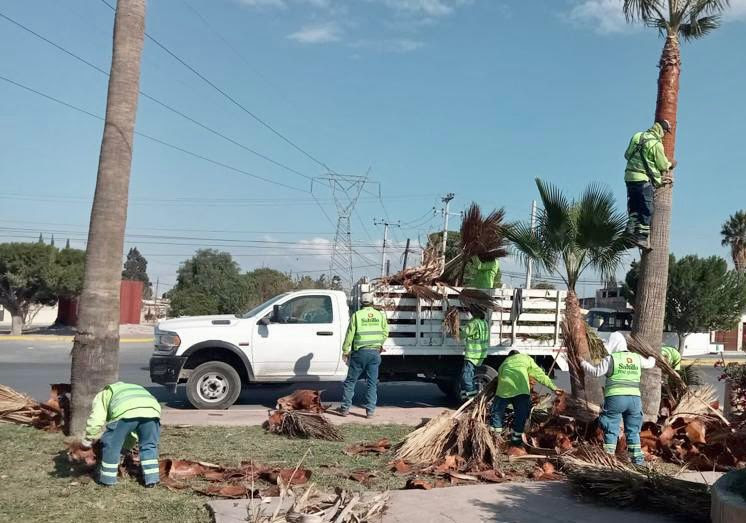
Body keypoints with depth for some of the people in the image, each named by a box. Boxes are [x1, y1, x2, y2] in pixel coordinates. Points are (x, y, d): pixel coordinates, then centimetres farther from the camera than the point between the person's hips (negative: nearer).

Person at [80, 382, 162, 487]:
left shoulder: (102, 395, 34)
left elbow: (95, 421, 16)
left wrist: (88, 440, 30)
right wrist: (126, 447, 55)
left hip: (126, 412, -5)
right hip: (152, 409, 5)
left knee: (111, 444, 16)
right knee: (149, 446, 23)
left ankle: (107, 478, 26)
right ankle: (151, 478, 23)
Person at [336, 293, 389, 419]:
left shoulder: (357, 315, -4)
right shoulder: (380, 315, 5)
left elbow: (350, 334, -3)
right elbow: (385, 332, 11)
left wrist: (345, 351, 5)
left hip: (360, 352, -2)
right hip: (375, 353, 2)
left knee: (350, 381, 8)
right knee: (372, 383, 8)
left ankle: (345, 408, 12)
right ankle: (370, 410, 6)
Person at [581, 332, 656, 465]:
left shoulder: (611, 359, -4)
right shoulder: (637, 358, 12)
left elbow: (596, 372, -3)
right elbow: (649, 364, 31)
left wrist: (583, 364, 12)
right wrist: (652, 359, 54)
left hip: (615, 398, -4)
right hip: (634, 398, 4)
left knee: (611, 429, 4)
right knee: (633, 430, 15)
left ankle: (609, 455, 4)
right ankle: (637, 456, 15)